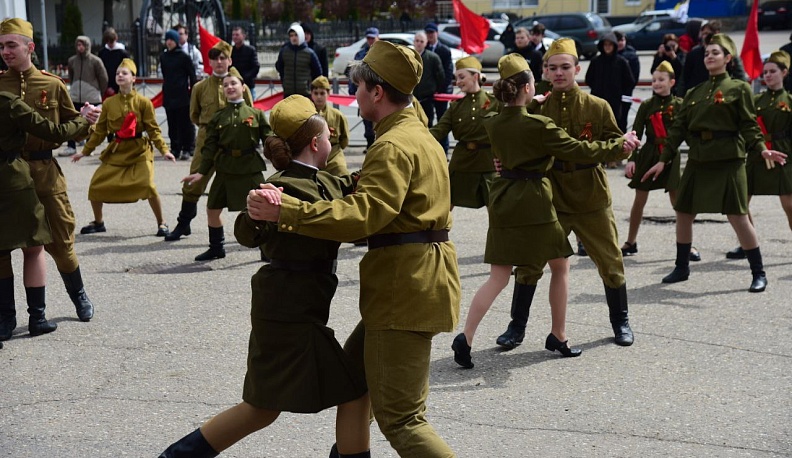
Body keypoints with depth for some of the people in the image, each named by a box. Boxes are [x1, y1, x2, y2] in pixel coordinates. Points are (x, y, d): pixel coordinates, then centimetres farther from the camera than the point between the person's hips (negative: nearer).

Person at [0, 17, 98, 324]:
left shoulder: (51, 85, 3)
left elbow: (70, 124, 8)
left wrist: (88, 120, -11)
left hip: (45, 172, 0)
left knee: (59, 241, 7)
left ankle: (79, 297, 30)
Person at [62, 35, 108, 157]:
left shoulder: (95, 61, -8)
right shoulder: (72, 60, 1)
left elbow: (103, 79, -1)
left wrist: (100, 94, 7)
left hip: (91, 97, -3)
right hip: (75, 97, 3)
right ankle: (71, 146, 9)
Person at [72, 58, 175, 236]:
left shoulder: (143, 102, -5)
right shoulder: (109, 103, 3)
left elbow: (153, 129, -3)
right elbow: (100, 130, 10)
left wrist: (164, 150, -14)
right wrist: (85, 151, 10)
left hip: (139, 150, -4)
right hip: (115, 151, 4)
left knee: (148, 185, -19)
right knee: (96, 185, -1)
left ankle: (161, 224, 1)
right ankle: (98, 222, 23)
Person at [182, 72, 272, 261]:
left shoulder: (256, 114, 2)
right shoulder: (218, 117, 7)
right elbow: (210, 146, 5)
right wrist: (201, 172, -1)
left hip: (250, 168, -3)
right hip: (225, 169, 3)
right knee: (212, 208, 9)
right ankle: (216, 248, 28)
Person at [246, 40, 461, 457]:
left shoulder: (393, 146, -16)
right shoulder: (423, 138, 18)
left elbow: (363, 215, -28)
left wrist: (284, 211, -28)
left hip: (403, 288, -11)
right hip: (421, 278, 11)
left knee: (399, 418, -8)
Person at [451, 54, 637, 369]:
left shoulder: (492, 124, 3)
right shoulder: (538, 125, -15)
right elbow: (580, 150, -10)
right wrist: (620, 147, 2)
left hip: (502, 201, 6)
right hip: (534, 202, -6)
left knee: (499, 275, 6)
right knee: (560, 266, 15)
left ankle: (465, 337, -10)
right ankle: (558, 337, 21)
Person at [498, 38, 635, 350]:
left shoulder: (597, 107, -1)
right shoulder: (538, 109, 0)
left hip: (592, 200, 0)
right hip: (549, 198, 0)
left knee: (610, 262, 9)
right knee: (529, 262, -1)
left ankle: (620, 322, 30)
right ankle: (517, 327, 14)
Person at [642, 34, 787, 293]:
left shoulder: (738, 88, 1)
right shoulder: (694, 93, 13)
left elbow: (749, 125, -4)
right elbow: (679, 128, 12)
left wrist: (761, 149, -20)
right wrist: (663, 160, 7)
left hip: (728, 161, -5)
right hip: (698, 160, 5)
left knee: (738, 217, -6)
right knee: (683, 213, 7)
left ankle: (758, 274, 4)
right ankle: (682, 268, 24)